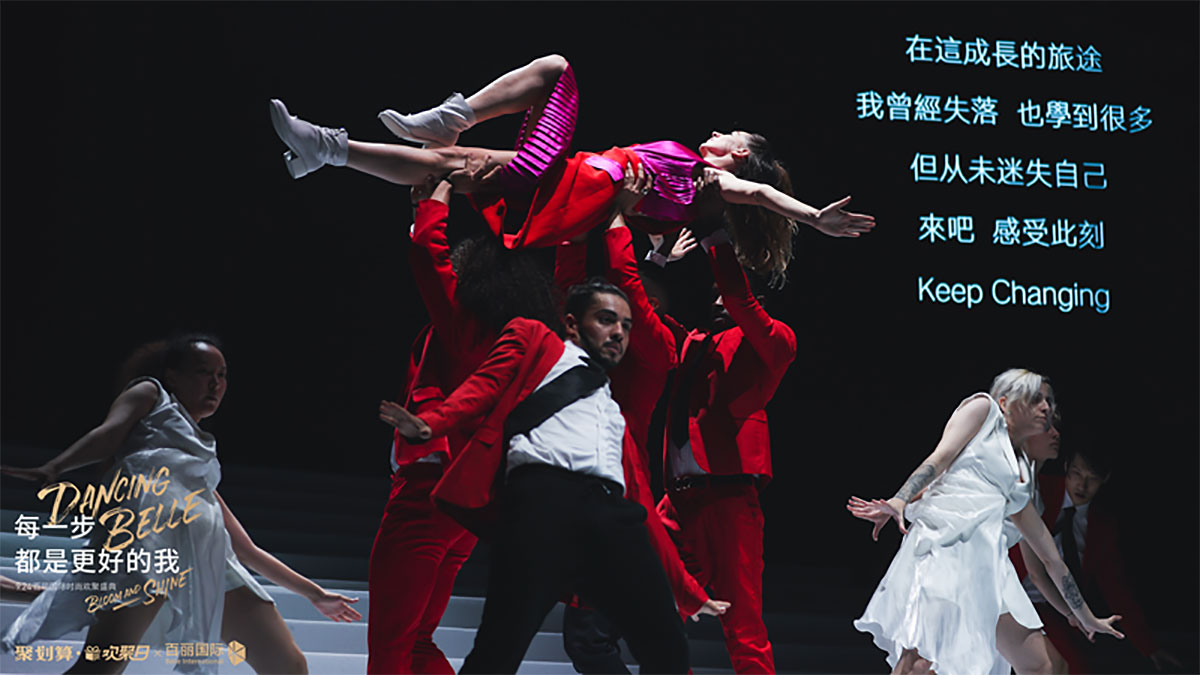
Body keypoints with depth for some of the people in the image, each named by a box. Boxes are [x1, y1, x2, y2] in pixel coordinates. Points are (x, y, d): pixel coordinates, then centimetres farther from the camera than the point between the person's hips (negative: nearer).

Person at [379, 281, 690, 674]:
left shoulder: (616, 411, 36)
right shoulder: (532, 340, 26)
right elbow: (485, 386, 9)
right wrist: (429, 424, -13)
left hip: (614, 519, 5)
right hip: (544, 499, -5)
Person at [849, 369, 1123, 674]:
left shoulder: (1021, 474, 31)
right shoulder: (983, 408, 17)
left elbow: (1051, 559, 34)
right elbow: (941, 457, -1)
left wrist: (1087, 619, 37)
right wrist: (900, 500, -19)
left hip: (987, 557, 8)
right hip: (945, 539, -8)